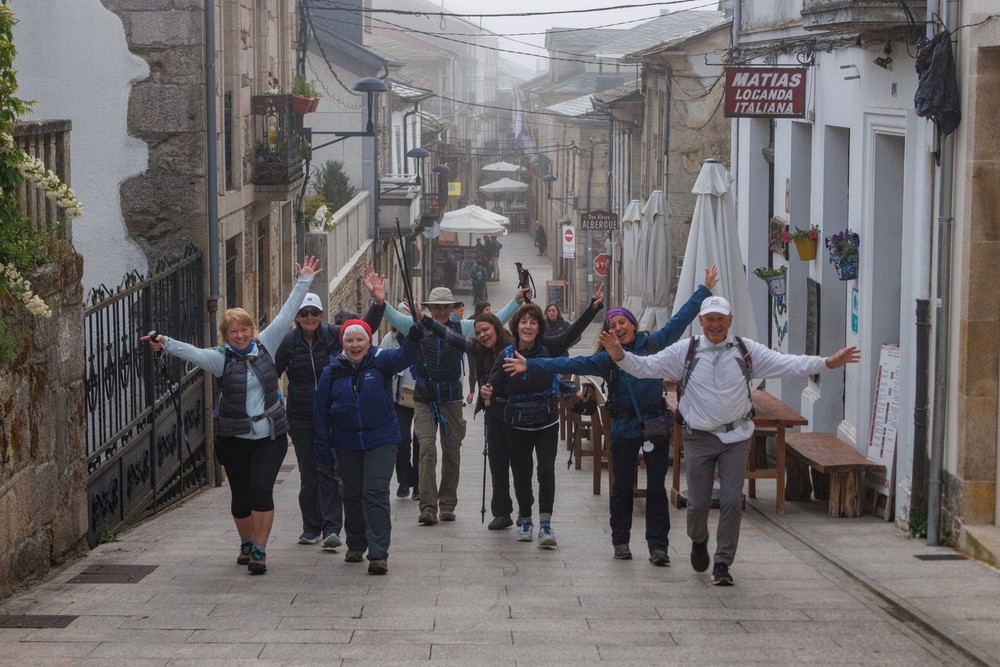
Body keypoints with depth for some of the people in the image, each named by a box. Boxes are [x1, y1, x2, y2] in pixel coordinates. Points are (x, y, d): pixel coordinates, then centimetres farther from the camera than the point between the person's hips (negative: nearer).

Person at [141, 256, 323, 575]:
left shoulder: (264, 345, 2)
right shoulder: (221, 358, -5)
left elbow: (286, 315, 5)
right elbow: (192, 353, -21)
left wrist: (303, 283, 6)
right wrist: (166, 343, -39)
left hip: (270, 435, 0)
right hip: (234, 438, 0)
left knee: (261, 489, -12)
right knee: (240, 494, 8)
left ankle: (259, 551, -6)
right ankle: (246, 543, 31)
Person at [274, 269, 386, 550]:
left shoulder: (332, 334, -3)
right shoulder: (289, 342, -3)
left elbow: (366, 327, -11)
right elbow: (273, 374, 7)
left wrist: (378, 300, -24)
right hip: (300, 418, 1)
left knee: (329, 472, -8)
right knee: (308, 473, 8)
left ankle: (331, 529, -9)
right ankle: (311, 528, 19)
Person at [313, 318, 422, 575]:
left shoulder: (380, 361, -7)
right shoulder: (332, 371, -1)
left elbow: (403, 358, -27)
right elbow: (321, 411, 4)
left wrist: (413, 340, -49)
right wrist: (323, 446, 3)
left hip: (381, 440, -3)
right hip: (347, 444, 3)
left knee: (376, 493, -11)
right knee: (352, 494, 15)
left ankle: (378, 554, -12)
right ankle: (355, 545, 34)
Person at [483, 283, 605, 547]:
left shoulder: (548, 347, -5)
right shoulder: (507, 355, -3)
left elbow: (574, 331, -13)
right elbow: (496, 385, -5)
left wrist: (594, 307, -25)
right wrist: (486, 392, -28)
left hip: (546, 421, -1)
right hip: (517, 424, 1)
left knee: (546, 471, -11)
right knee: (521, 473, 8)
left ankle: (545, 525, -9)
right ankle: (525, 520, 24)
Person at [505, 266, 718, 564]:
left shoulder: (654, 344, 3)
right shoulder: (607, 358, 2)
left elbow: (681, 319, 8)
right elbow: (573, 364, -4)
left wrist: (705, 290, 11)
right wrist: (531, 365, -10)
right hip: (624, 428, 0)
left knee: (657, 487, 2)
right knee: (622, 487, 10)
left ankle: (658, 546, 7)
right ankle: (620, 540, 23)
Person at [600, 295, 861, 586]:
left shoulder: (747, 350, 0)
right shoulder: (685, 351, -2)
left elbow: (788, 364, -3)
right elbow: (647, 366, -5)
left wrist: (828, 362, -13)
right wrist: (620, 356, -24)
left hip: (736, 437, 0)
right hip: (699, 438, 0)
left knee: (731, 501, -4)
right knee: (698, 502, 5)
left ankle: (723, 563, 7)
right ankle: (698, 541, 37)